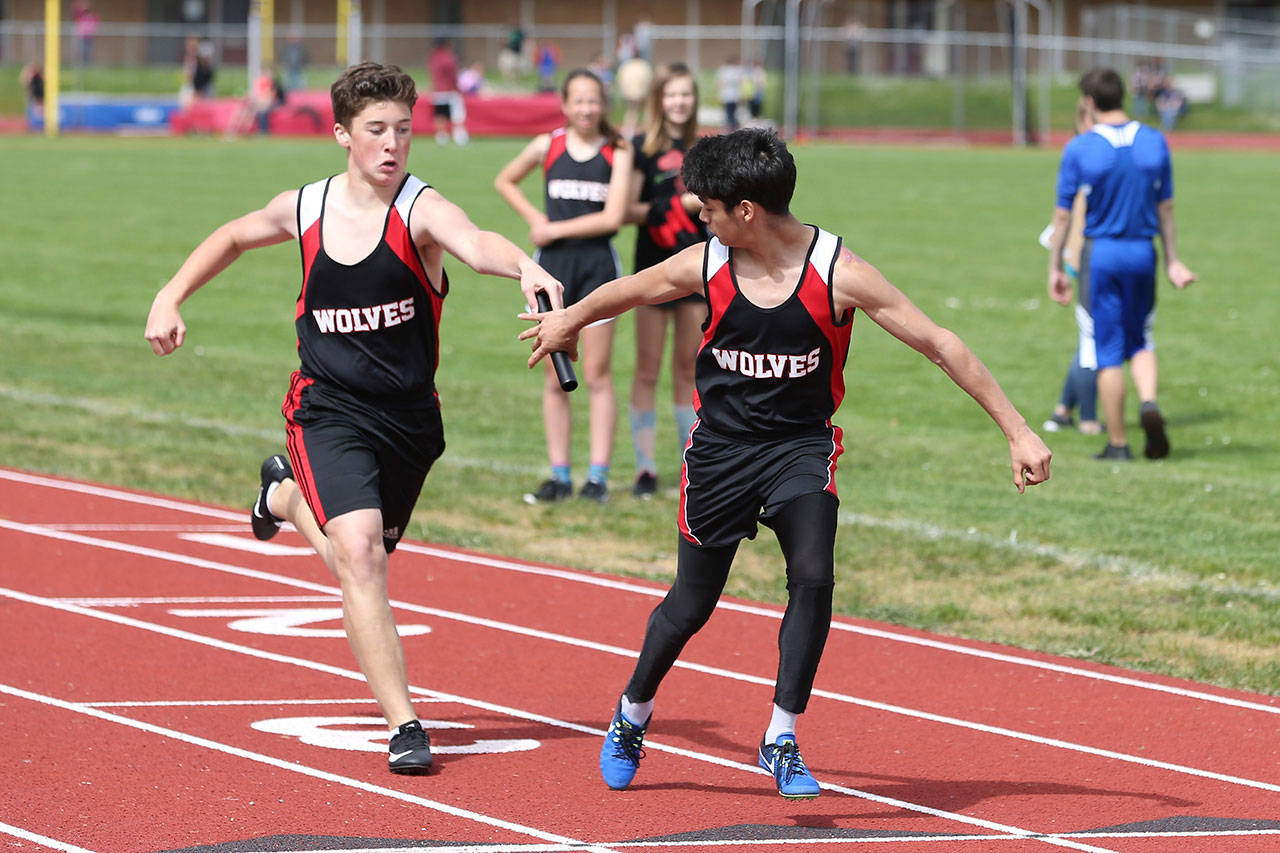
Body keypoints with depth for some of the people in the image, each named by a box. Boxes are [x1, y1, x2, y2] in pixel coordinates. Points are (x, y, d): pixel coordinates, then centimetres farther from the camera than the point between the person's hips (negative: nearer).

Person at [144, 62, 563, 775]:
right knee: (358, 553, -21)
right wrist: (170, 300, 15)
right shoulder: (307, 208, 0)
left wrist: (526, 264, -57)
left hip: (409, 416, 0)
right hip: (329, 413, 0)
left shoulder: (420, 209, -12)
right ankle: (405, 726, -17)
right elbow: (232, 238, 22)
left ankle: (286, 492, 51)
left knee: (363, 558, 18)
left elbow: (476, 244, -36)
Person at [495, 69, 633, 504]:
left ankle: (598, 475, 0)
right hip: (553, 264, 2)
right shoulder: (547, 146, 4)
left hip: (597, 261, -2)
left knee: (597, 374, -2)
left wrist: (556, 229, -9)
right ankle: (559, 475, 9)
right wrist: (534, 218, 5)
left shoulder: (616, 153, -1)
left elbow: (612, 217, -10)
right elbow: (504, 181, 19)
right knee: (555, 377, 4)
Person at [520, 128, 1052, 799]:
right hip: (720, 445, 2)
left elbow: (940, 346, -16)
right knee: (691, 603, 9)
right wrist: (568, 321, 31)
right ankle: (633, 713, 36)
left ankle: (782, 741, -11)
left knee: (812, 576, -24)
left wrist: (1016, 431, -18)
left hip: (801, 444, -2)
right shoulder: (705, 266, -10)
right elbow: (628, 291, 13)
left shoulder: (837, 274, -19)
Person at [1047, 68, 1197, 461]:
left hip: (1099, 251, -3)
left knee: (1108, 350, 3)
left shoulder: (1079, 149, -8)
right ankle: (1149, 402, -10)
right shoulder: (1154, 142, 1)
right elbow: (1165, 208, 7)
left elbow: (1062, 215, -4)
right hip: (1142, 251, 3)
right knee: (1139, 340, 18)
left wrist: (1055, 269, 5)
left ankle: (1118, 443, 6)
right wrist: (1172, 261, 15)